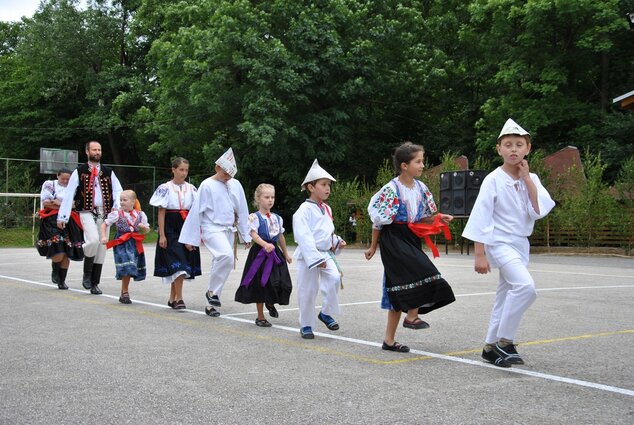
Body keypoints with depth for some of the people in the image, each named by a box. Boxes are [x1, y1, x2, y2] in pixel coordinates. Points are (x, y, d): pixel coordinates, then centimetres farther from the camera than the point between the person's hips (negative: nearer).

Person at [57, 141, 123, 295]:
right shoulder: (79, 172, 5)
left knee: (102, 247, 4)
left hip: (104, 213, 4)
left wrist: (117, 206, -13)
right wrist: (62, 217, -4)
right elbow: (69, 194, 1)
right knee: (93, 240, -25)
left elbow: (118, 191, 7)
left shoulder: (108, 172, 14)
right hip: (87, 212, -4)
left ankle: (94, 283, 14)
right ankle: (86, 275, -4)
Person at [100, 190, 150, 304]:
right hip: (122, 244, -3)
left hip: (135, 244, 3)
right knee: (126, 269, -12)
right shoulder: (117, 214, -2)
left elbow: (147, 229, 13)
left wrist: (144, 228, -10)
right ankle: (125, 293, 1)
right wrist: (103, 237, -8)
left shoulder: (140, 215, 6)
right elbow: (104, 224, 3)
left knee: (130, 270, 7)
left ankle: (124, 293, 22)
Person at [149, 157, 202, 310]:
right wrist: (161, 235, -9)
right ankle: (179, 299, -10)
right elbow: (161, 212, -5)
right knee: (177, 264, -13)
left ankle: (172, 298, 20)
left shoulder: (191, 188, 8)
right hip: (171, 229, -4)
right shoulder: (166, 188, -4)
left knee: (178, 267, 9)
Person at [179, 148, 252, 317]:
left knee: (222, 263, 6)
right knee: (227, 255, -29)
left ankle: (211, 304, 17)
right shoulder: (207, 186, -7)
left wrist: (246, 236, 13)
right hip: (212, 228, -6)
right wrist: (191, 238, -3)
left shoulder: (235, 185, 7)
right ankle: (212, 291, -12)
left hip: (229, 230, 6)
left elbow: (242, 211, 13)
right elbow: (196, 212, -4)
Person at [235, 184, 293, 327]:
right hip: (260, 253, -5)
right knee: (261, 284, 0)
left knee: (282, 283, -1)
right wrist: (265, 245, -37)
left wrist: (286, 254, 27)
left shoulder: (277, 218, 12)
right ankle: (260, 317, 12)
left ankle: (270, 303, 32)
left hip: (275, 252, 5)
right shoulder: (254, 217, -8)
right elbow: (254, 234, -20)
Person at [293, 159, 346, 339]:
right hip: (308, 255, -6)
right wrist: (315, 258, -25)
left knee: (334, 278, -16)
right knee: (308, 291, 0)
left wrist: (337, 242, 5)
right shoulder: (305, 210, -13)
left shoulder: (326, 209, 12)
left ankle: (326, 313, 3)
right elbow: (304, 237, -20)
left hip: (326, 253, 6)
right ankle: (306, 325, 16)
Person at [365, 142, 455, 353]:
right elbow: (379, 220, -7)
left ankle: (389, 339, 15)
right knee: (422, 271, -22)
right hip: (393, 238, -7)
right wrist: (373, 247, -1)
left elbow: (422, 218, 14)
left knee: (400, 291, 8)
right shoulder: (391, 189, -14)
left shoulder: (421, 188, 7)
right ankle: (412, 316, -3)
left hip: (411, 239, 7)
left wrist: (439, 218, -5)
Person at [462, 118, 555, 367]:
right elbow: (480, 217, -12)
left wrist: (527, 179, -11)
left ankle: (491, 347, 24)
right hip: (500, 242, -7)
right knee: (526, 286, -25)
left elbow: (540, 211, -7)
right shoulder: (493, 180, -10)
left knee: (506, 296, 12)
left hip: (521, 243, 7)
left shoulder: (531, 179, 6)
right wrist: (480, 254, -15)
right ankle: (504, 341, -13)